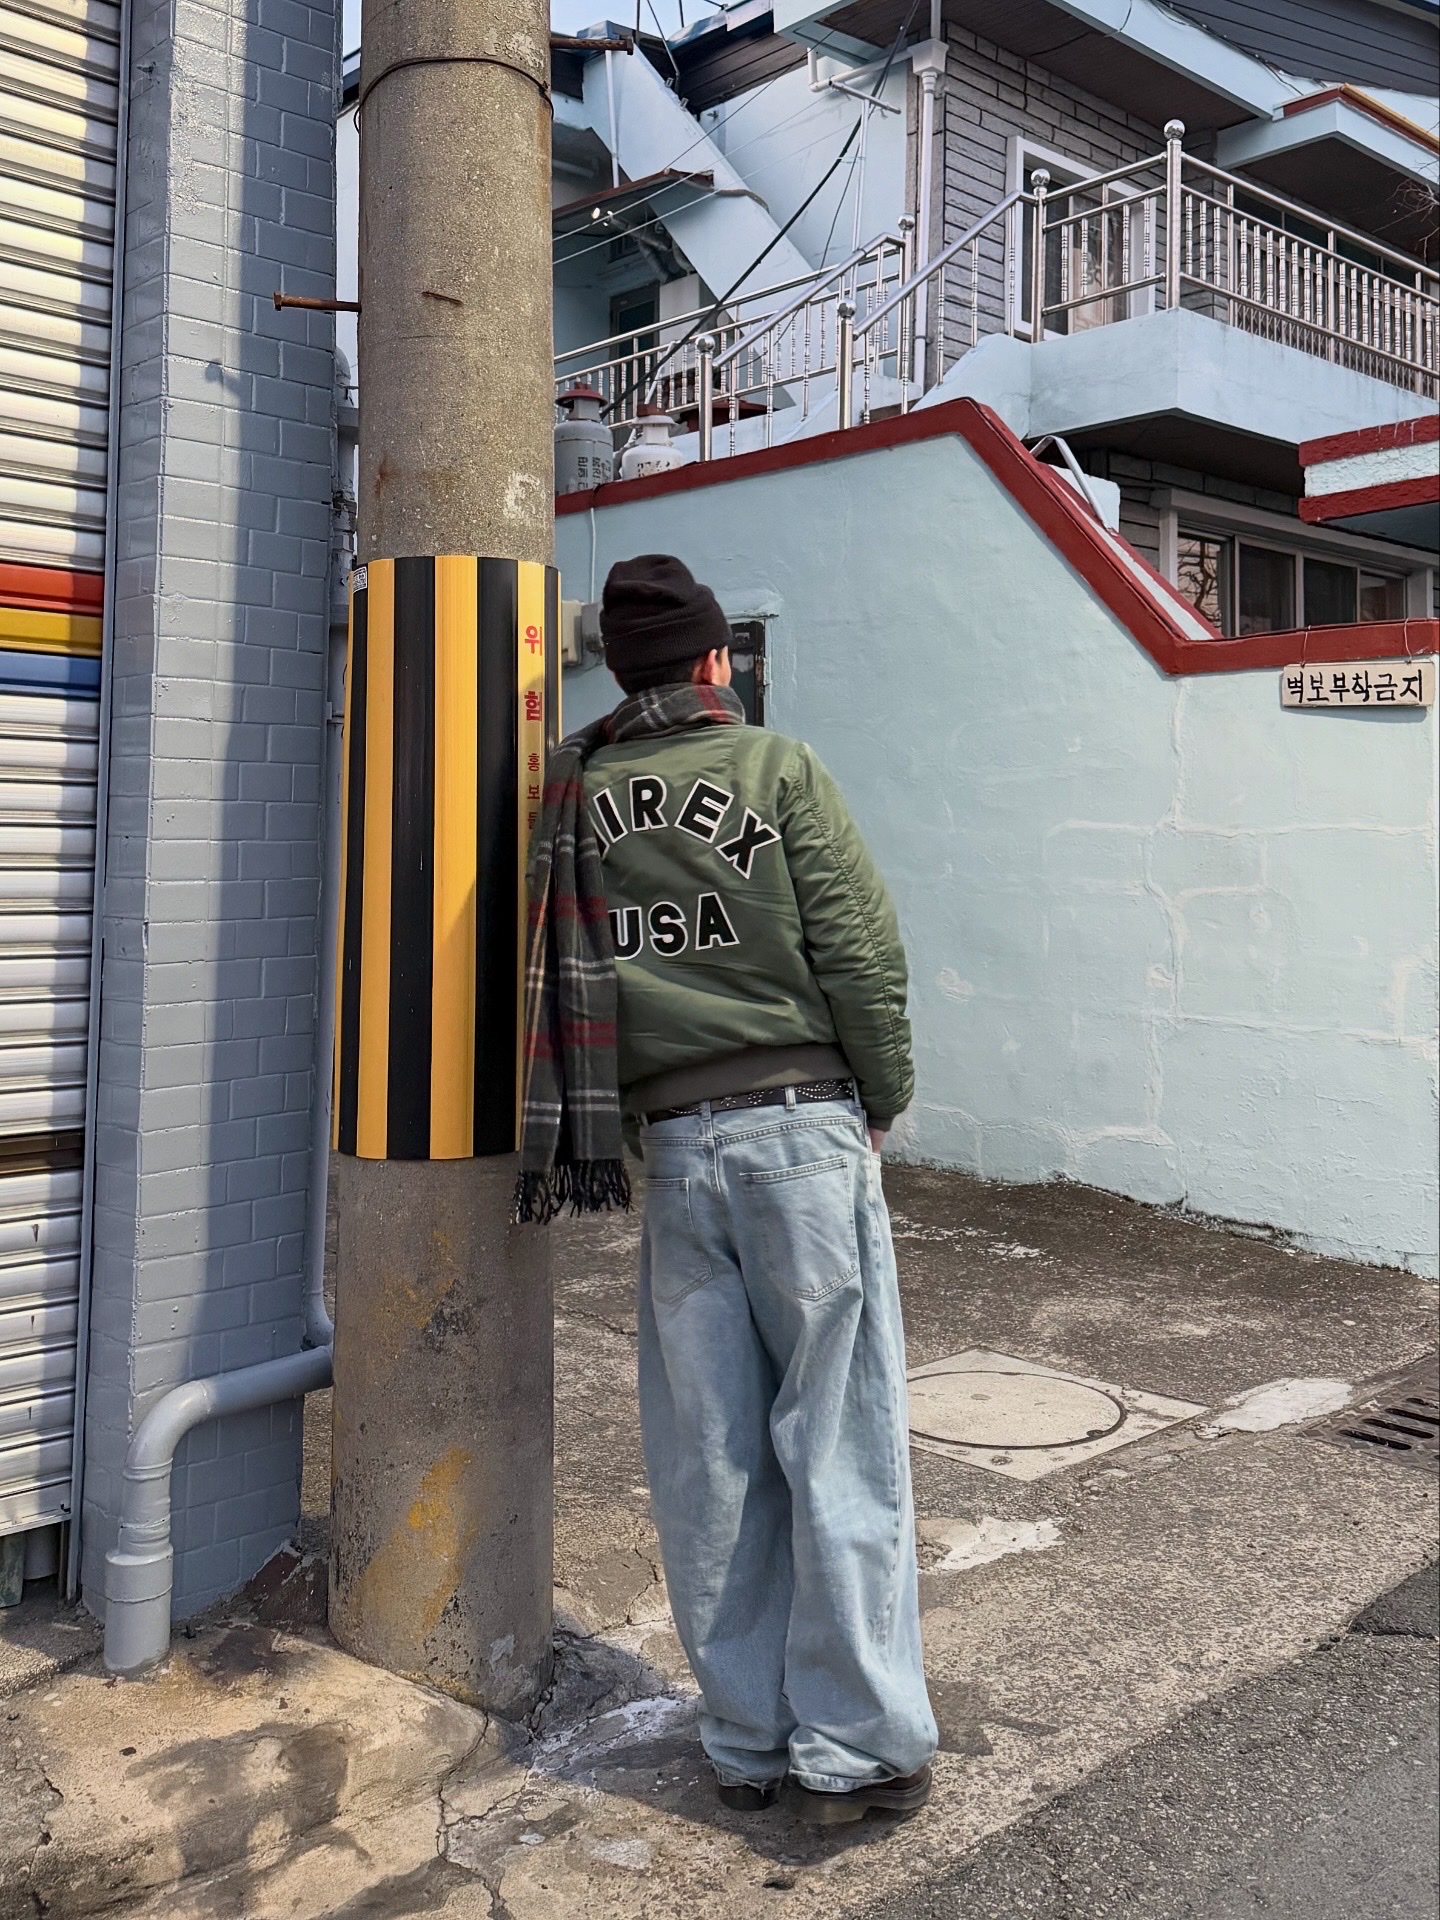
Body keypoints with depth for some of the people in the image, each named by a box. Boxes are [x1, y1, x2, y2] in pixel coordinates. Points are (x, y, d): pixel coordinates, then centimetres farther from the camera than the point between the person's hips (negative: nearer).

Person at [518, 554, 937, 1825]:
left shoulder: (576, 793, 9)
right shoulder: (774, 766, -2)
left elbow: (551, 974, 8)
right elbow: (860, 946, -6)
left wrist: (567, 1135, 14)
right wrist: (885, 1097, 6)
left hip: (671, 1147, 4)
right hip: (801, 1124, -4)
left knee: (709, 1457, 9)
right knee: (837, 1441, 2)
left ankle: (748, 1741, 20)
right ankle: (857, 1748, 9)